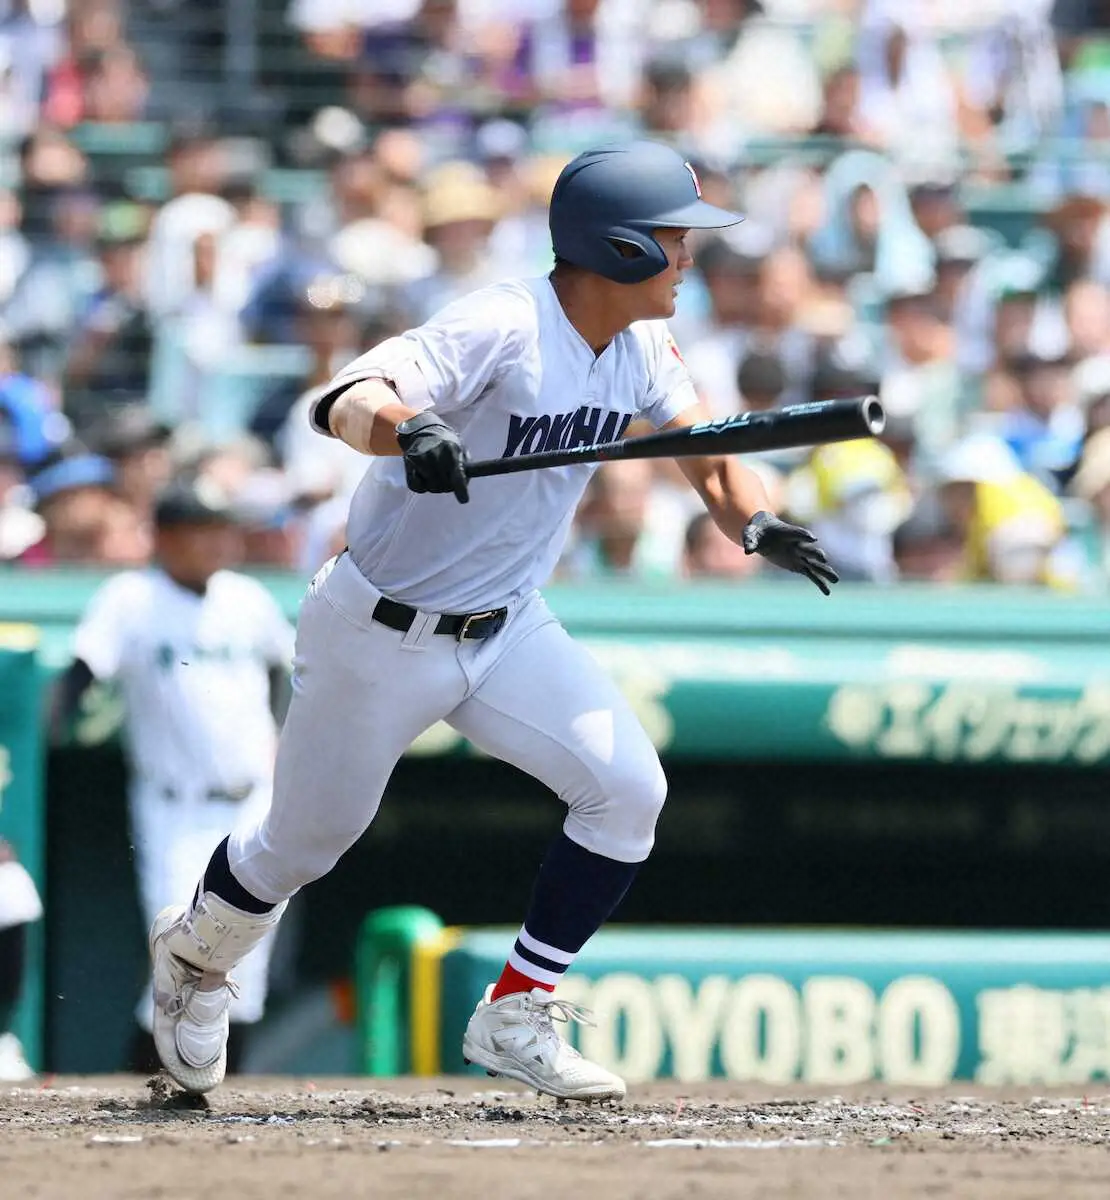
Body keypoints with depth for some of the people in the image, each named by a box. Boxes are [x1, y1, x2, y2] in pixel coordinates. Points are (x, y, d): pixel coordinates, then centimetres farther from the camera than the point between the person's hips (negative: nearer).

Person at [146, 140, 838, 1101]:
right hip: (381, 633, -6)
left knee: (628, 788, -12)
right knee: (306, 840, 8)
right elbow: (345, 402, -39)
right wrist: (410, 427, -62)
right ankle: (195, 951, 41)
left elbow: (704, 444, 3)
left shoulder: (642, 347, -4)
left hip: (508, 629, 6)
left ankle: (515, 1019, 0)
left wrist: (757, 523, -20)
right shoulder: (503, 329, -28)